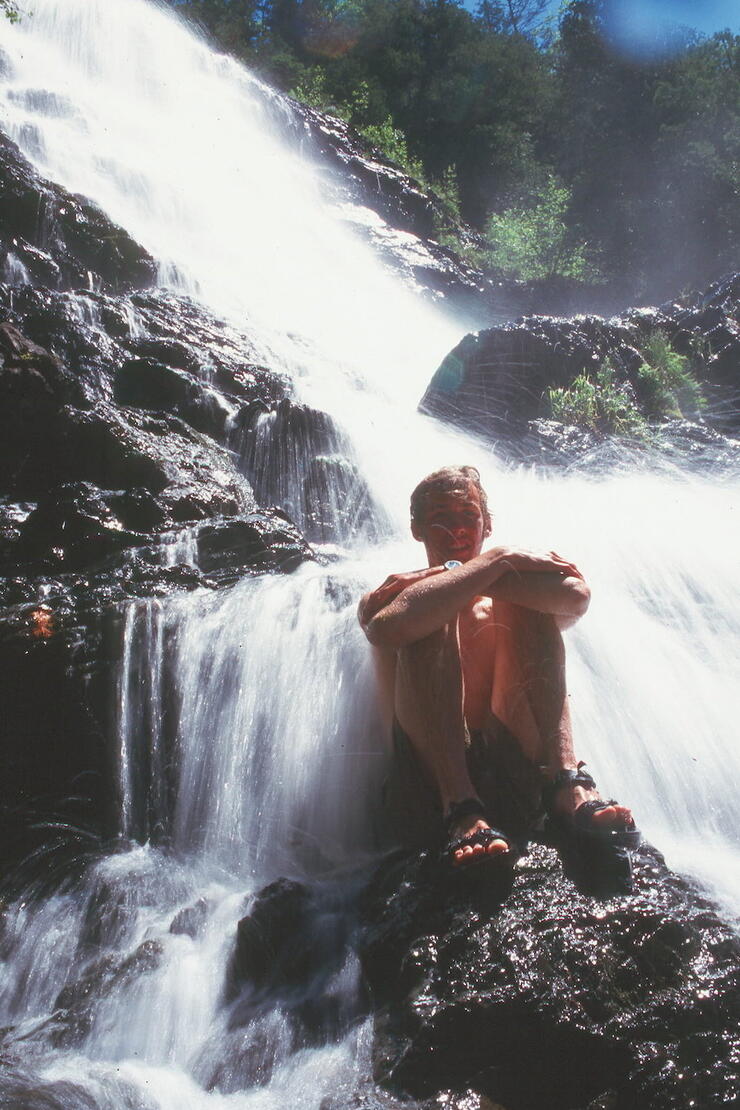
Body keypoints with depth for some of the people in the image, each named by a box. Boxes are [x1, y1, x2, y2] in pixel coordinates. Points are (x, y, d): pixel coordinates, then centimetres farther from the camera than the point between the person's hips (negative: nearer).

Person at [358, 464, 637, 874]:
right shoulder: (389, 594, 16)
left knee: (526, 595, -7)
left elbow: (576, 597, -5)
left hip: (518, 769, 2)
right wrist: (495, 562, -8)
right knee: (428, 616, -16)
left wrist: (477, 577, -6)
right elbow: (390, 626, -12)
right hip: (427, 774, -1)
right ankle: (463, 813, -34)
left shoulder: (508, 608, 21)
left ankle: (567, 784, -26)